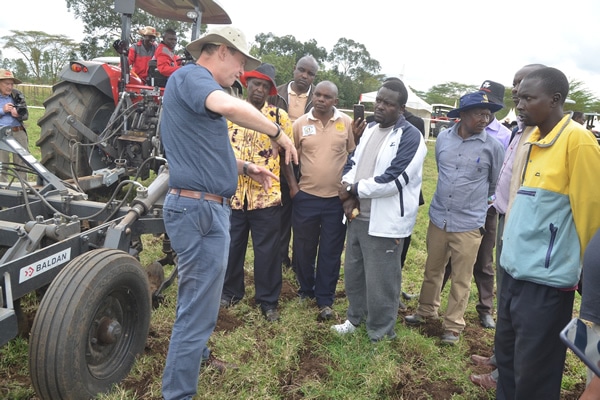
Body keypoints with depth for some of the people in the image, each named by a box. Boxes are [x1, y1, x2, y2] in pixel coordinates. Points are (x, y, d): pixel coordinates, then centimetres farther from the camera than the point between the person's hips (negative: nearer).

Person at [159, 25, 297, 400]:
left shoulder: (196, 87, 19)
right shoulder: (190, 75, -12)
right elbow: (231, 107, -35)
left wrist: (246, 167, 16)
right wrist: (278, 132, -20)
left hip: (204, 207, 11)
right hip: (200, 209, -11)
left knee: (198, 296, 27)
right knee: (198, 308, -2)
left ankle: (195, 354, 48)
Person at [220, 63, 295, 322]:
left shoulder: (279, 116, 0)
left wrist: (293, 183, -1)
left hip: (266, 195, -2)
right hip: (233, 193, 3)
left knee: (267, 250, 7)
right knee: (231, 246, 15)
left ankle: (268, 300, 22)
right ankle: (230, 292, 35)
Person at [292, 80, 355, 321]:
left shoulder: (346, 123, 0)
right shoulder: (300, 123, 0)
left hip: (337, 198, 0)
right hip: (306, 197, 1)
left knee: (331, 252, 8)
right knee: (304, 248, 13)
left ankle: (325, 299, 22)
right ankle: (305, 291, 34)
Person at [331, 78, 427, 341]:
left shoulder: (410, 137, -13)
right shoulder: (370, 129, 12)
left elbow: (392, 181, -22)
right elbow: (352, 162, 12)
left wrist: (354, 189, -13)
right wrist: (349, 196, -7)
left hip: (385, 221, -8)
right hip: (358, 216, 8)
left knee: (381, 282, 4)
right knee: (353, 272, 20)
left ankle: (380, 333, 24)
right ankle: (355, 317, 41)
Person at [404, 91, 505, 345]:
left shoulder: (493, 146, -8)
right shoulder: (443, 138, -1)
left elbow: (496, 184, 8)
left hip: (469, 223, -3)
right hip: (438, 217, 3)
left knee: (461, 279, 9)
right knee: (432, 270, 18)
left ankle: (453, 325, 25)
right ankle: (426, 310, 38)